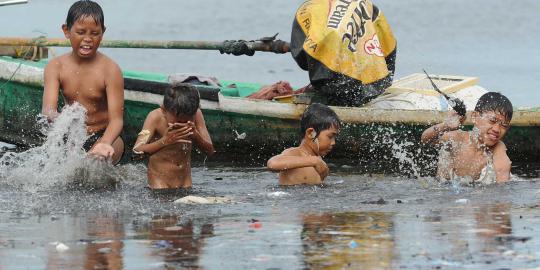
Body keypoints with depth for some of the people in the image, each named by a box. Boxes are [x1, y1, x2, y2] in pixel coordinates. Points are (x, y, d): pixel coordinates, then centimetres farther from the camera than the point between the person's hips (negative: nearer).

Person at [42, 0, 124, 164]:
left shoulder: (110, 70, -13)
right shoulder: (56, 67, -3)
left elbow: (116, 119, -19)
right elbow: (48, 110, -16)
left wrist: (105, 143, -43)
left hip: (103, 136, -5)